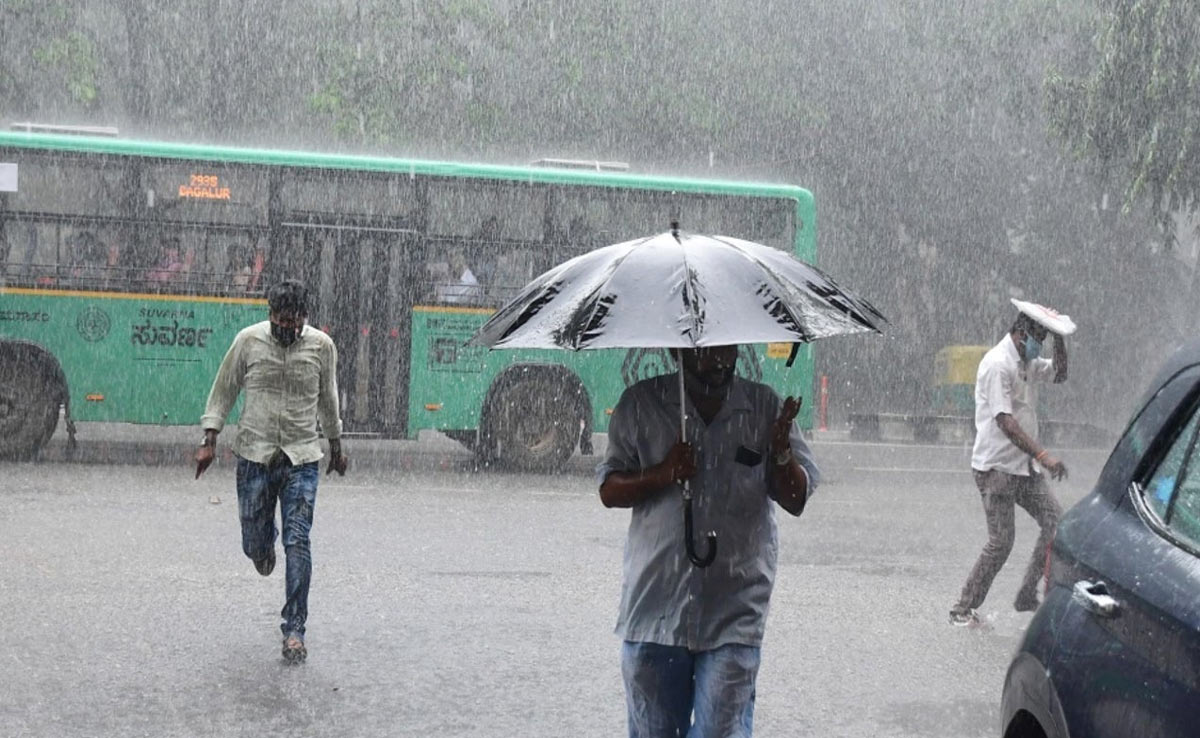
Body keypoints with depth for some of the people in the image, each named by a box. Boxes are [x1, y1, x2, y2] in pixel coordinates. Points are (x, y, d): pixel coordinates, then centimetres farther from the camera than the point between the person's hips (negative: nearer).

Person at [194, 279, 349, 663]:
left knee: (298, 542, -9)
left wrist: (336, 447, 22)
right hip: (254, 455, 1)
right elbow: (223, 390, 6)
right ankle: (265, 546, 45)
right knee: (254, 544, 6)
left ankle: (294, 628, -3)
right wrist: (209, 440, 0)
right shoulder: (248, 341, -4)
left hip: (301, 458, 0)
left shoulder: (321, 346, -2)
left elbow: (328, 399, 14)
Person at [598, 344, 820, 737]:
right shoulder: (641, 405, 3)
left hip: (733, 616, -1)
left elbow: (796, 499, 4)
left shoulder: (765, 407, 4)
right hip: (654, 608, 1)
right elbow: (609, 490, 4)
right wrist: (661, 475, -15)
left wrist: (781, 451, -17)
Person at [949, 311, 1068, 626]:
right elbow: (1005, 421, -23)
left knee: (1056, 522, 0)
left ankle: (1027, 596, 7)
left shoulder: (1028, 363, 13)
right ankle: (963, 609, 2)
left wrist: (1059, 339, 10)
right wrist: (1043, 455, -29)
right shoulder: (998, 364, -16)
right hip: (996, 467, -9)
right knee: (1001, 541, -8)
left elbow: (1059, 374, 28)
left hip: (1024, 466, 9)